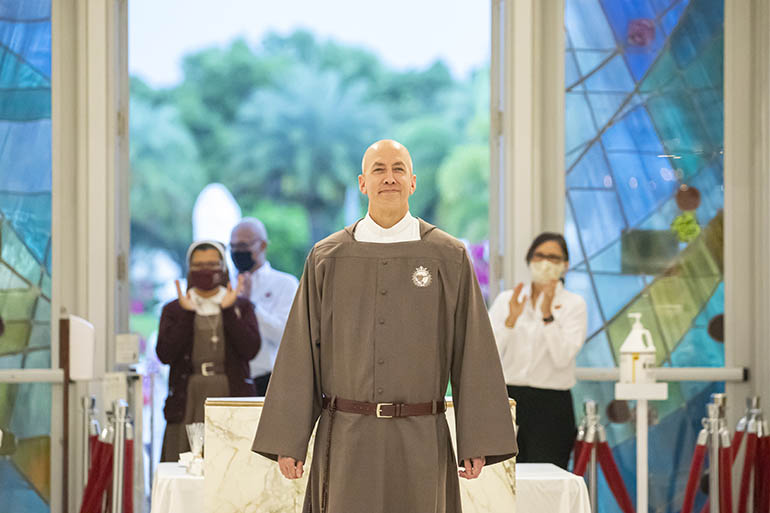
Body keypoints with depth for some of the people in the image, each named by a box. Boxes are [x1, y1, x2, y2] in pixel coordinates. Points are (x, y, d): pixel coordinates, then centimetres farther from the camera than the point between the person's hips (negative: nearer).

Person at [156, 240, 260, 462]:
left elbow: (250, 350, -3)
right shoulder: (174, 310, 14)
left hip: (230, 396, 0)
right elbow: (165, 354, -1)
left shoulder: (241, 307, 13)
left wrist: (227, 310, -7)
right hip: (187, 401, 1)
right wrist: (187, 314, -6)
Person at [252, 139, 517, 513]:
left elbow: (473, 353, 1)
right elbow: (300, 353, 5)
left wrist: (477, 443, -4)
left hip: (420, 442, 0)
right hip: (347, 440, 1)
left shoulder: (449, 258, 2)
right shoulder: (326, 258, 5)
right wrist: (288, 441, -1)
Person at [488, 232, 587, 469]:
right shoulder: (507, 299, 9)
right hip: (507, 399, 2)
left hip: (551, 405, -2)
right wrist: (511, 319, -14)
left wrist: (547, 315, -18)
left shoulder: (573, 304, 3)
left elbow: (562, 358, -10)